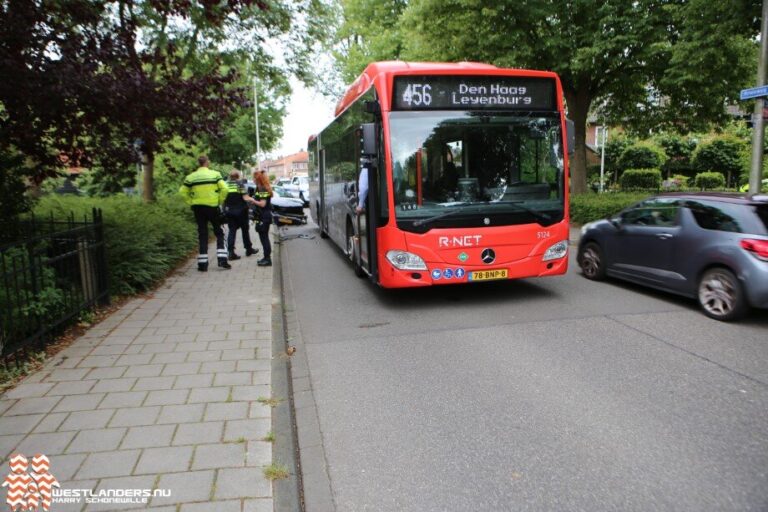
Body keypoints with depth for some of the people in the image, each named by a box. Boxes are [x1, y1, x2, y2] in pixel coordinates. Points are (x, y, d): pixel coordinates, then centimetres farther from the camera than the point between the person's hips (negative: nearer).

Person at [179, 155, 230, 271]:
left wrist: (191, 203, 7)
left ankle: (203, 264, 7)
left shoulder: (190, 177, 2)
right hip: (212, 207, -2)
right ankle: (222, 259, 1)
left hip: (198, 208, 2)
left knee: (202, 235, 8)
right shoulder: (215, 174, -4)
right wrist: (219, 201, -2)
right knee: (219, 233, 11)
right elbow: (224, 189, -13)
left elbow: (183, 192, 0)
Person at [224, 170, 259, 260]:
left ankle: (230, 251, -5)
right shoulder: (240, 183, -8)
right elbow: (245, 197, -15)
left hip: (229, 211, 3)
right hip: (240, 210, -2)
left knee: (232, 230, 5)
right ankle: (249, 249, 23)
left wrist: (224, 208, 11)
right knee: (245, 229, 12)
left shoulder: (225, 184, 1)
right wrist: (253, 200, 1)